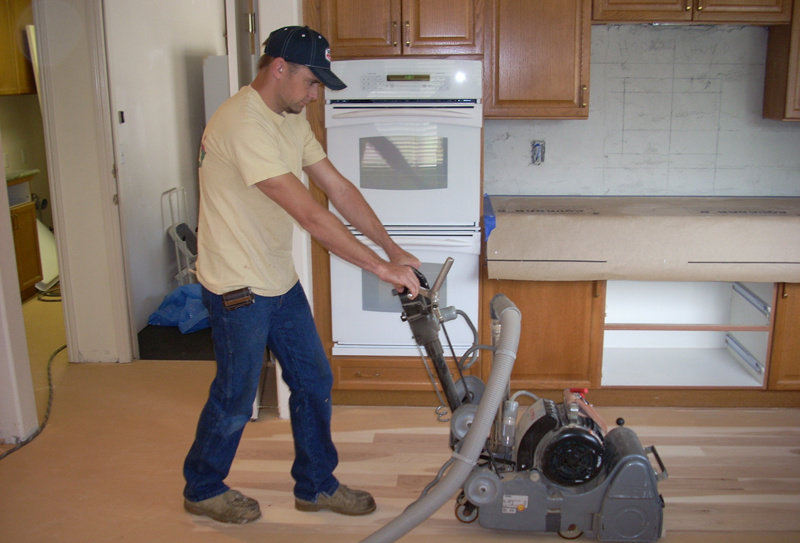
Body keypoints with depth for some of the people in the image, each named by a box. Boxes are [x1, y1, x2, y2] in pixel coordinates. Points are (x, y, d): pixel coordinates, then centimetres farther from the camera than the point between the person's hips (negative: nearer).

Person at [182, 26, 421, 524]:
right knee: (236, 399, 8)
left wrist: (393, 248, -1)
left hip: (280, 281, 9)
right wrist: (382, 267, -28)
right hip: (240, 290, -9)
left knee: (314, 382, 14)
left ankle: (316, 485, 32)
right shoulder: (243, 124, -27)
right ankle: (203, 489, 34)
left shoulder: (290, 119, 6)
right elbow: (310, 215, -31)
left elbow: (339, 188, 5)